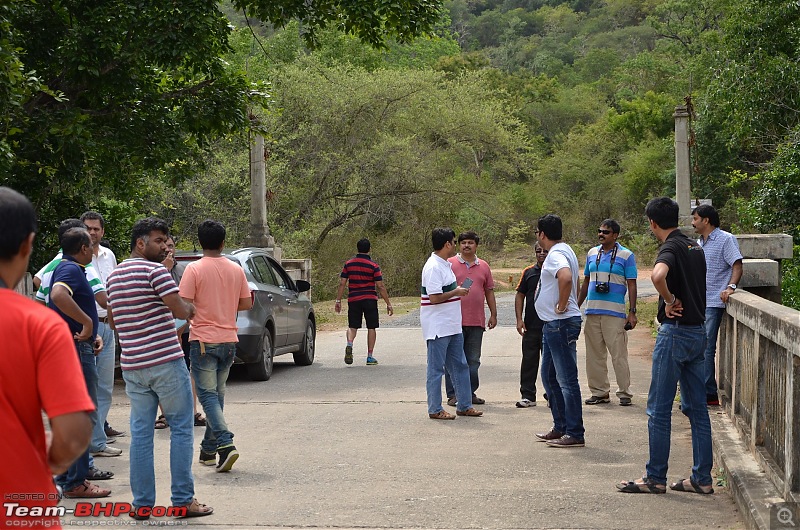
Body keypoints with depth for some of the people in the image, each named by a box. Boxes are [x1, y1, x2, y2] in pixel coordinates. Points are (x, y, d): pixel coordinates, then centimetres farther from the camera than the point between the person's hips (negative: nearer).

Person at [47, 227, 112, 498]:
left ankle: (66, 477, 23)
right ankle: (75, 482, -2)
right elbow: (58, 295, -36)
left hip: (75, 347, 11)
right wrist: (88, 322, -30)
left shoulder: (67, 268, 19)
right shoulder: (71, 269, -14)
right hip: (76, 350, -11)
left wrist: (93, 335, 11)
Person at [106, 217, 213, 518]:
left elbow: (112, 320, 22)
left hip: (132, 365, 6)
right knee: (180, 429, 4)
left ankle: (142, 503, 10)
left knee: (141, 432, 9)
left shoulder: (114, 276, 13)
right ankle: (183, 500, 5)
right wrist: (190, 310, 6)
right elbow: (181, 311, -15)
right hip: (166, 362, -6)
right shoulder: (156, 271, -11)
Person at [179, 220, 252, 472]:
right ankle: (209, 449, 21)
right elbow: (246, 303, 9)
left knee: (208, 395, -3)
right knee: (217, 394, 14)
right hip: (229, 340, 5)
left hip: (203, 340, -5)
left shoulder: (194, 269, -10)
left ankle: (225, 443, -20)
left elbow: (183, 305, -15)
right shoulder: (236, 269, 4)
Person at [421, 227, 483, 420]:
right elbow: (434, 298, -23)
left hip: (452, 327, 10)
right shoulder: (433, 267, -18)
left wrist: (457, 290, 9)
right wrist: (457, 292, -14)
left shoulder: (445, 265, 14)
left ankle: (464, 406, 22)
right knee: (436, 368, 0)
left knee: (460, 366, 14)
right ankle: (435, 410, 8)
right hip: (438, 328, -10)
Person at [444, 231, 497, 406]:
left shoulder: (483, 266, 14)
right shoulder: (450, 264, 1)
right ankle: (453, 395, 5)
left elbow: (489, 292, 17)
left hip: (477, 321, 4)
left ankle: (470, 393, 18)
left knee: (473, 361, 10)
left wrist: (493, 314, 14)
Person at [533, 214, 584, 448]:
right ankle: (560, 428, 25)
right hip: (553, 325, 11)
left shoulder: (556, 255, -16)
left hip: (560, 324, -11)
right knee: (549, 376, 18)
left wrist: (562, 306, -25)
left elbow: (566, 278, -37)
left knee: (567, 379, -7)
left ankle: (575, 434, -3)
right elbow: (574, 283, 30)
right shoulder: (564, 251, 17)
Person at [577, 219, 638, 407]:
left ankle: (624, 393, 1)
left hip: (615, 313, -5)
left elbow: (631, 285, -1)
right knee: (594, 354, 7)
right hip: (592, 312, 5)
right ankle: (599, 392, 15)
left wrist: (632, 312, -7)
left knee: (619, 354, -6)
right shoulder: (592, 253, 14)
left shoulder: (626, 255, 1)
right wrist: (577, 306, 18)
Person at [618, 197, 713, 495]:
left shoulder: (671, 248, -14)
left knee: (659, 410, -1)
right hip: (698, 331, 9)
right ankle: (702, 478, 13)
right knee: (697, 408, 10)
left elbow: (658, 275, -36)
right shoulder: (695, 247, 13)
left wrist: (670, 301, -21)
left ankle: (655, 478, 4)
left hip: (675, 333, -9)